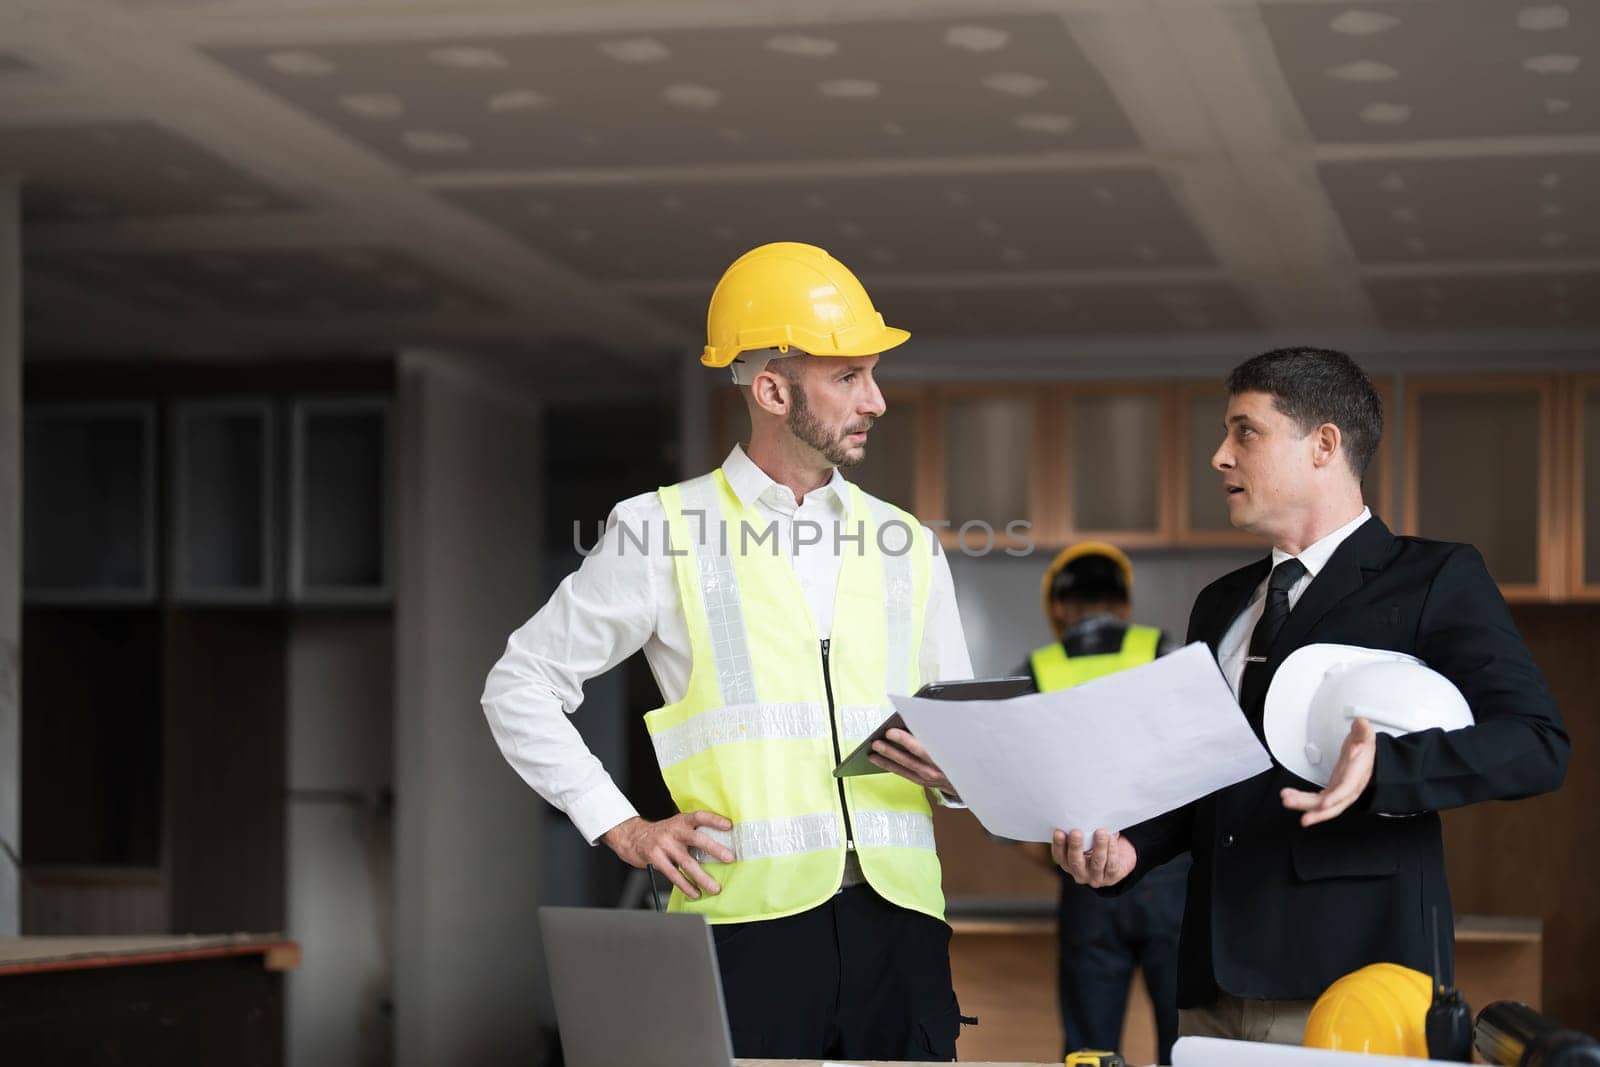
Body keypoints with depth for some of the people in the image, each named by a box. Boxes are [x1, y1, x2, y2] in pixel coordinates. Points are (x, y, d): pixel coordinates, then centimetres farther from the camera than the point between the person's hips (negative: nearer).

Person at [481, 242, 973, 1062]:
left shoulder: (904, 546, 16)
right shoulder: (664, 533, 3)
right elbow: (520, 686, 7)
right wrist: (621, 829, -1)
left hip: (898, 912, 4)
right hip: (748, 922, -3)